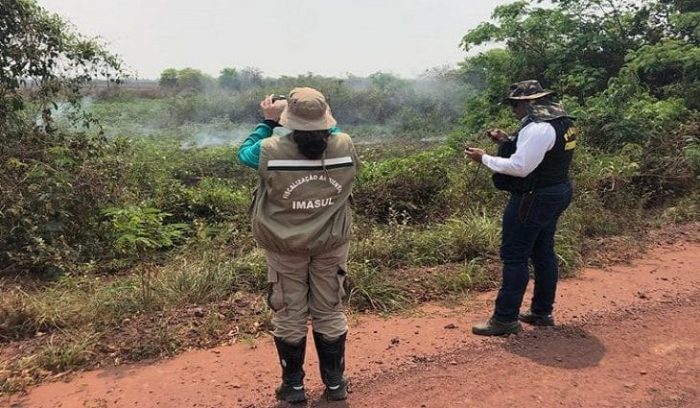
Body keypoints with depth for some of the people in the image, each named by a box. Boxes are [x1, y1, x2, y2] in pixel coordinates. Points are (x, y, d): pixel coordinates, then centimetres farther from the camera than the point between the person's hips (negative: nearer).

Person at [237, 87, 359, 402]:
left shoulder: (271, 151, -20)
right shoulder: (344, 146, -14)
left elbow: (244, 153, 3)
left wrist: (269, 121, 6)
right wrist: (323, 123, 8)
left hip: (285, 247, -1)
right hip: (332, 245, 2)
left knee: (290, 315, 13)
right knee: (330, 312, 16)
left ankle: (293, 386, 26)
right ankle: (335, 383, 29)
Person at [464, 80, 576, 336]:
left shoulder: (538, 128, -22)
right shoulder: (561, 121, 10)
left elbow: (519, 167, -25)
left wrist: (484, 158, -15)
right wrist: (509, 141, 9)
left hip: (534, 199, -10)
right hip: (555, 193, 10)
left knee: (514, 257, -4)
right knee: (543, 254, 16)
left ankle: (505, 319, 2)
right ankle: (542, 312, 26)